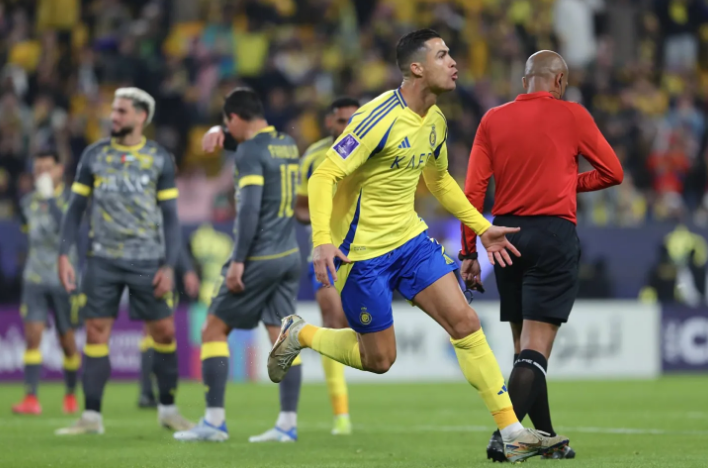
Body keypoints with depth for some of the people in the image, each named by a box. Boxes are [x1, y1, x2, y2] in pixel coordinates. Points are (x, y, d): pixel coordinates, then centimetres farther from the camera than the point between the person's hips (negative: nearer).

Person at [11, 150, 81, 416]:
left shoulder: (70, 200, -7)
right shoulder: (28, 203, 5)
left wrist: (50, 197, -28)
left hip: (63, 279, -2)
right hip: (35, 279, 2)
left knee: (67, 341, 5)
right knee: (33, 335, -12)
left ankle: (71, 395, 26)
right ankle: (31, 399, -16)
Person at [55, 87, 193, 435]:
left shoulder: (159, 159, 3)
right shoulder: (94, 155, 6)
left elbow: (170, 217, 4)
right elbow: (76, 208, 9)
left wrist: (169, 266, -4)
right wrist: (64, 254, 0)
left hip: (147, 261, -1)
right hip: (102, 260, 1)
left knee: (164, 333, 0)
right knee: (95, 334, -3)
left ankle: (168, 409, 16)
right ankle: (91, 416, 3)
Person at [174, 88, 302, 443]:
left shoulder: (250, 151, -12)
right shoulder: (287, 145, 13)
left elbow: (250, 208, -19)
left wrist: (238, 261, -18)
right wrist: (218, 133, 22)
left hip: (259, 258, -8)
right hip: (289, 256, 8)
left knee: (214, 331, 2)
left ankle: (214, 421, -1)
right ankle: (288, 423, -1)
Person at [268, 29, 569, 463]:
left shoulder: (435, 120, 5)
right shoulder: (380, 118, -21)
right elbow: (324, 176, -22)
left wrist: (483, 227, 19)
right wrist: (323, 241, -34)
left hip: (411, 238, 7)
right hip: (362, 249, -7)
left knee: (465, 322, -6)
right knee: (379, 359, 2)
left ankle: (513, 434, -5)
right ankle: (298, 334, 28)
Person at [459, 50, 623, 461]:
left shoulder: (493, 119, 7)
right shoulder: (571, 115, -1)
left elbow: (473, 190, 2)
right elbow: (613, 172, 6)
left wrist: (469, 251, 5)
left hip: (506, 233, 4)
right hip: (554, 234, -4)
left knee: (524, 345, 14)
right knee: (537, 347, -8)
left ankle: (546, 439, 20)